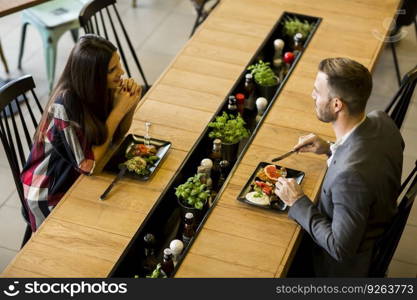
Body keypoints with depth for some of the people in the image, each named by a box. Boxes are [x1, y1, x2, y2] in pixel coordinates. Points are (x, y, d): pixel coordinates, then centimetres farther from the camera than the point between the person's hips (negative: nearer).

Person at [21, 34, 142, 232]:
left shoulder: (99, 89, -11)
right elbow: (88, 164, -28)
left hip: (78, 176, 6)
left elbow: (118, 133, 3)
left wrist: (130, 104, -18)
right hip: (51, 195, -6)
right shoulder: (65, 106, -31)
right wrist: (119, 110, -28)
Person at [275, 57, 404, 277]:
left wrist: (298, 203, -22)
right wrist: (330, 149, -1)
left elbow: (341, 248, -31)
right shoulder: (381, 121, -16)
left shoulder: (350, 175, -42)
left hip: (349, 264, -8)